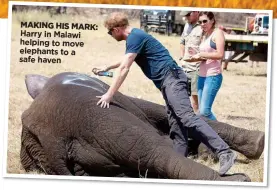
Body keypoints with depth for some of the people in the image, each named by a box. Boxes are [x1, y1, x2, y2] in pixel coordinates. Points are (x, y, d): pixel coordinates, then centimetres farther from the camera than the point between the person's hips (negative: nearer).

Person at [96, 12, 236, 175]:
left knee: (187, 117, -23)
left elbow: (124, 69, -14)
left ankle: (224, 153, -31)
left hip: (171, 78, -11)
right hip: (168, 82, 11)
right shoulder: (134, 36, 23)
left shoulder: (135, 37, -8)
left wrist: (109, 95, -11)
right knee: (176, 125, 4)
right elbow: (126, 61, 45)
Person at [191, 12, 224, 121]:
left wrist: (201, 54, -13)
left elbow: (220, 54, -17)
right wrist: (197, 57, 5)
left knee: (204, 111, -14)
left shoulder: (217, 33, -6)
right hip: (202, 76, 9)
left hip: (213, 76, -9)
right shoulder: (205, 36, 18)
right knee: (201, 110, 7)